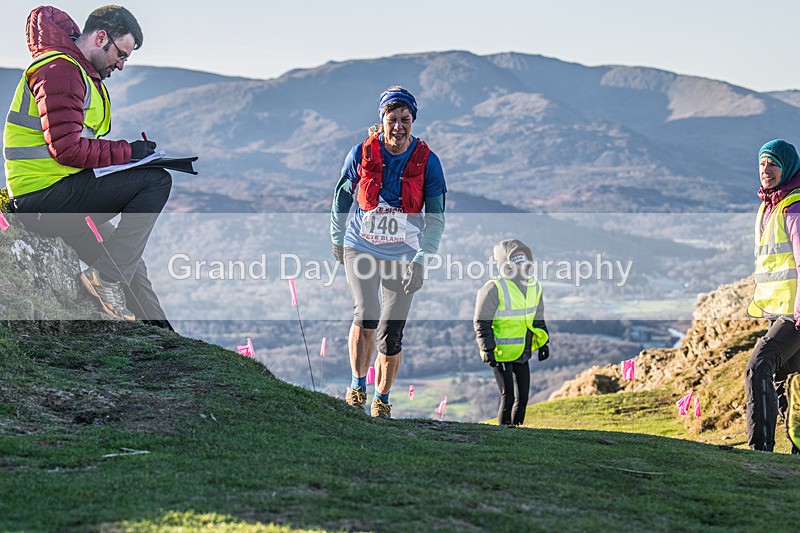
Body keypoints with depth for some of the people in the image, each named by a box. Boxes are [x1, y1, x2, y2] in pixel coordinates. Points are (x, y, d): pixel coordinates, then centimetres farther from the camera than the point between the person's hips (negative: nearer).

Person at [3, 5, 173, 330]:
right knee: (157, 181, -17)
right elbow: (66, 148, -22)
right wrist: (127, 152, -12)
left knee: (127, 264, 19)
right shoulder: (60, 71, -13)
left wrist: (129, 154, 6)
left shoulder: (77, 72, 22)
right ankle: (105, 277, -17)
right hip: (45, 196, -11)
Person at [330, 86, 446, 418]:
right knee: (366, 316, -22)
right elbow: (341, 198, 8)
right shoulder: (361, 154, -7)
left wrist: (422, 257, -12)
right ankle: (358, 384, -1)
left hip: (404, 256, 0)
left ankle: (382, 398, 23)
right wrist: (337, 241, 15)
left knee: (391, 335, 2)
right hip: (361, 250, 0)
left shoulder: (427, 161, -8)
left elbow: (436, 217, -2)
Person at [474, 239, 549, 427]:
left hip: (522, 353, 7)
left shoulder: (534, 286, 6)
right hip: (500, 354, -7)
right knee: (508, 396, -6)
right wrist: (487, 350, -17)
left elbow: (538, 319, 19)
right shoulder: (494, 289, -16)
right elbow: (481, 323, -13)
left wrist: (543, 343, 17)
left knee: (523, 396, 8)